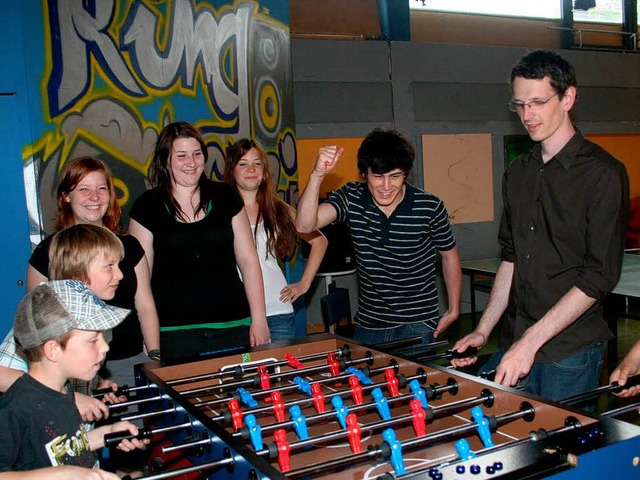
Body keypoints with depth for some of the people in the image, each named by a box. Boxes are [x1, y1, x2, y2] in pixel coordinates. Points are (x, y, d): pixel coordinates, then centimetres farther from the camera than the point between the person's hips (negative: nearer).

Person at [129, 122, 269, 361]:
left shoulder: (225, 197, 7)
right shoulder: (147, 206, 2)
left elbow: (248, 260, 7)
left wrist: (259, 319, 2)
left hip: (232, 327, 2)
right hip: (173, 332, -2)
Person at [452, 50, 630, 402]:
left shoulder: (603, 174, -10)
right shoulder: (517, 174, 10)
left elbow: (598, 277, -15)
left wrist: (531, 341, -18)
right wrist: (483, 330, 8)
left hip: (570, 351, -5)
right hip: (513, 341, 6)